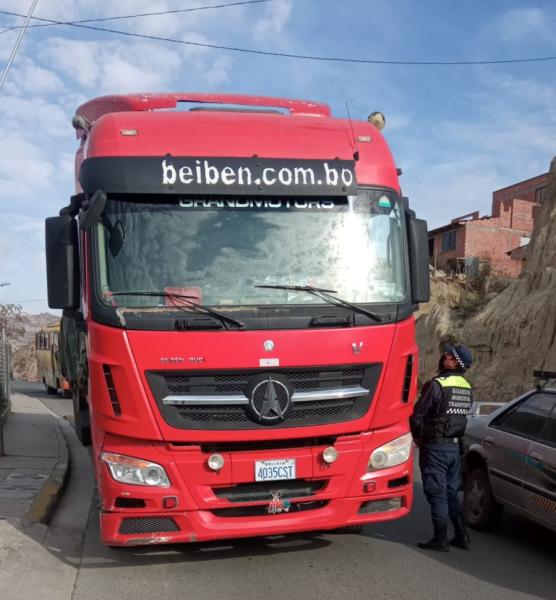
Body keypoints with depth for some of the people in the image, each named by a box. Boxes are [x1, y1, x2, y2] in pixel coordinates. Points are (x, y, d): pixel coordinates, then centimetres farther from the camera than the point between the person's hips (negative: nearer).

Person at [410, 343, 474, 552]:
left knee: (437, 494, 2)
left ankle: (440, 540, 8)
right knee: (451, 493, 18)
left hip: (434, 446, -7)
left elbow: (417, 415, -15)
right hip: (455, 446, 7)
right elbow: (461, 416, 11)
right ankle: (462, 536, 22)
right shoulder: (466, 388, 6)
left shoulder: (437, 385, -18)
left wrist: (418, 437, 2)